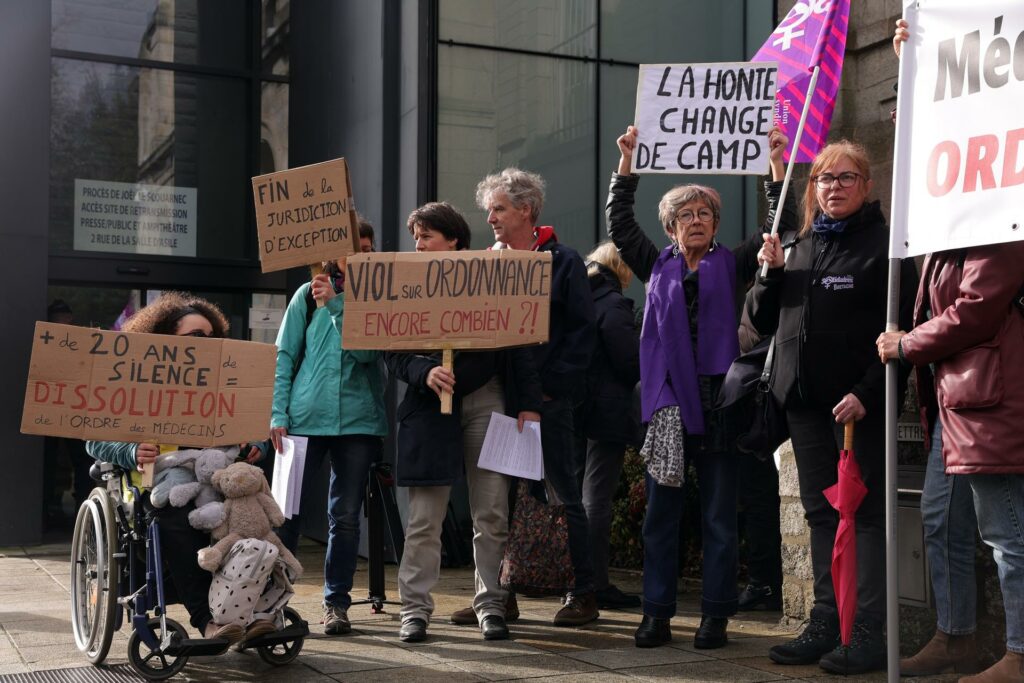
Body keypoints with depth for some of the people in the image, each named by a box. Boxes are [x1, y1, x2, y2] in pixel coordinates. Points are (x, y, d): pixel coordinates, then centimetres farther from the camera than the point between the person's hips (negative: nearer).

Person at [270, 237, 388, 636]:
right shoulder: (307, 296, 9)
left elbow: (369, 350, -7)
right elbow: (284, 356, 6)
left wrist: (336, 305, -13)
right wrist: (278, 413, -3)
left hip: (358, 419, 1)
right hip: (305, 416, 0)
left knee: (346, 516, 4)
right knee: (290, 511, 0)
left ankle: (337, 602, 13)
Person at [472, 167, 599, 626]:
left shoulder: (563, 262, -1)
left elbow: (582, 330, -5)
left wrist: (555, 385, -14)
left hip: (547, 399, -5)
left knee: (565, 496, 1)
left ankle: (583, 593, 9)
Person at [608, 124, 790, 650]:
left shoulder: (731, 266, 9)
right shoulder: (657, 266, 14)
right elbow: (619, 221, 16)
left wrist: (777, 164, -3)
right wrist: (627, 160, 13)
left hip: (716, 398, -1)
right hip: (665, 399, 2)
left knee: (719, 517, 3)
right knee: (660, 513, 4)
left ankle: (715, 616, 10)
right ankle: (657, 614, 10)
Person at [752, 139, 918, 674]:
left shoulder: (882, 244, -5)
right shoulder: (801, 247, 15)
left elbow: (902, 329, -12)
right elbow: (765, 323, 18)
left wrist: (867, 392, -20)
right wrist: (771, 272, 2)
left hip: (859, 403, -6)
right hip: (805, 401, 6)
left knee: (866, 512, -2)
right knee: (821, 514, 10)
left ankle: (869, 632, 2)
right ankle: (826, 625, 17)